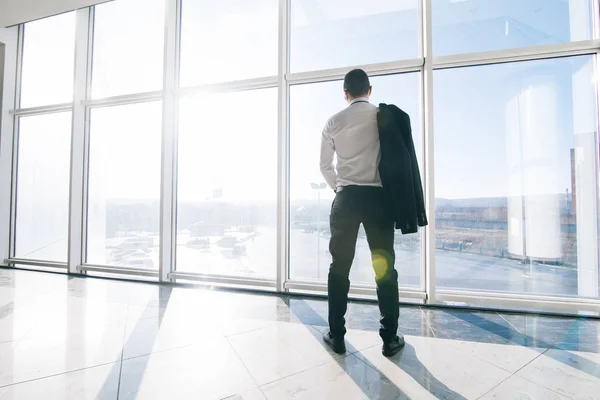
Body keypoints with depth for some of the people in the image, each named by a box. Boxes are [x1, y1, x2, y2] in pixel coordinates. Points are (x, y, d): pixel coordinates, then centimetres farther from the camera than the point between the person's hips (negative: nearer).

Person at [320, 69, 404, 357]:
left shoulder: (333, 122, 5)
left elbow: (324, 165, 9)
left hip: (346, 197, 1)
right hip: (378, 196, 0)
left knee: (340, 266, 8)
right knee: (384, 266, 8)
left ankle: (337, 335, 17)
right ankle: (390, 338, 15)